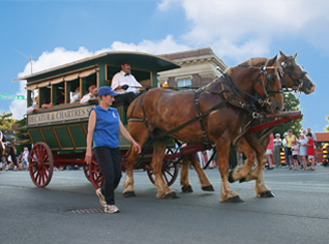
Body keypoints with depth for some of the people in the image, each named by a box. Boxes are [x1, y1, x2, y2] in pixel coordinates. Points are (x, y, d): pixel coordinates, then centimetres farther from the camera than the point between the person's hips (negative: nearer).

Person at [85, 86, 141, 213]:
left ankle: (102, 192, 29)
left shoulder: (114, 112, 16)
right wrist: (88, 150, -13)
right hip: (101, 147, -6)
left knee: (118, 175, 3)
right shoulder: (95, 111, -1)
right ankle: (109, 204, 3)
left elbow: (122, 129, 15)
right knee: (109, 175, -10)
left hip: (114, 147, 6)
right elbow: (90, 131, -6)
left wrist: (133, 142, 8)